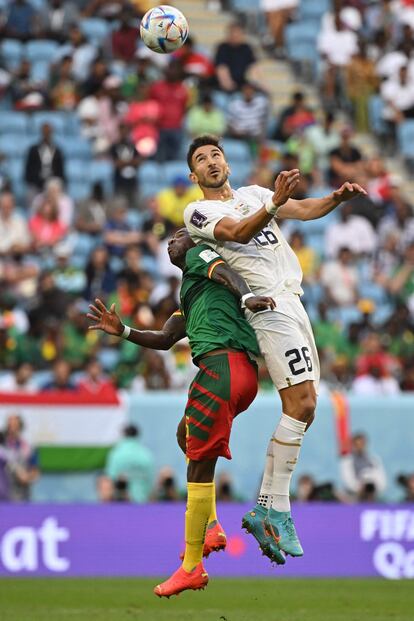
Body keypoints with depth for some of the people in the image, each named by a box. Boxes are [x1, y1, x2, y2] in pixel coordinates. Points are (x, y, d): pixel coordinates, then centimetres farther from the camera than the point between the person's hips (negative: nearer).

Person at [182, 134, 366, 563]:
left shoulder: (253, 194, 23)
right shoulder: (197, 211, 2)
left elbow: (304, 210, 9)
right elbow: (238, 232, -17)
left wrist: (336, 199, -11)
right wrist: (274, 204, -33)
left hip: (291, 300, 8)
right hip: (270, 305, -8)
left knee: (302, 406, 3)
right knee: (301, 403, -17)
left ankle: (264, 509, 5)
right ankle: (277, 510, -15)